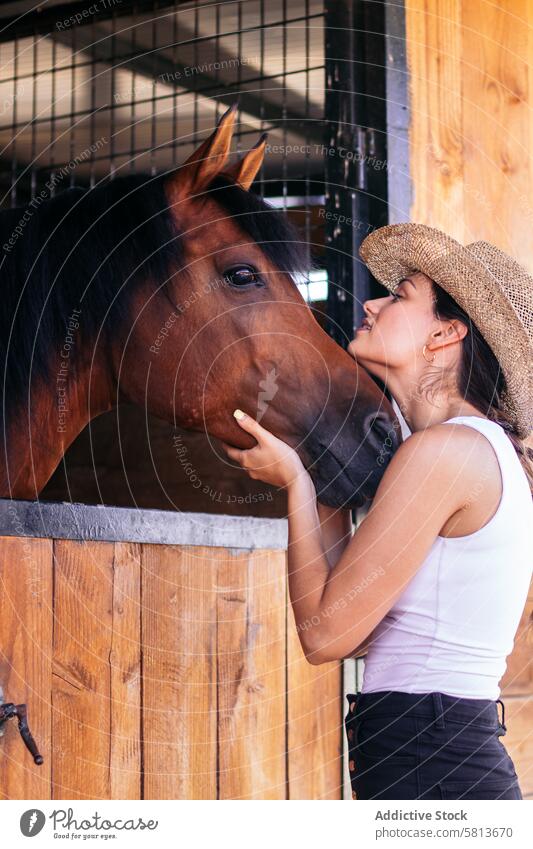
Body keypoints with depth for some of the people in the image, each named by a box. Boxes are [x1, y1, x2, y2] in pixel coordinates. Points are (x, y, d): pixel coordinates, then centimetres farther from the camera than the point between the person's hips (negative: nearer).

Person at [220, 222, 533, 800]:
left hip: (427, 771, -9)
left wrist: (295, 482, -5)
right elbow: (361, 629, 11)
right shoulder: (485, 447, 12)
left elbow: (325, 634, -15)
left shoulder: (443, 449, -16)